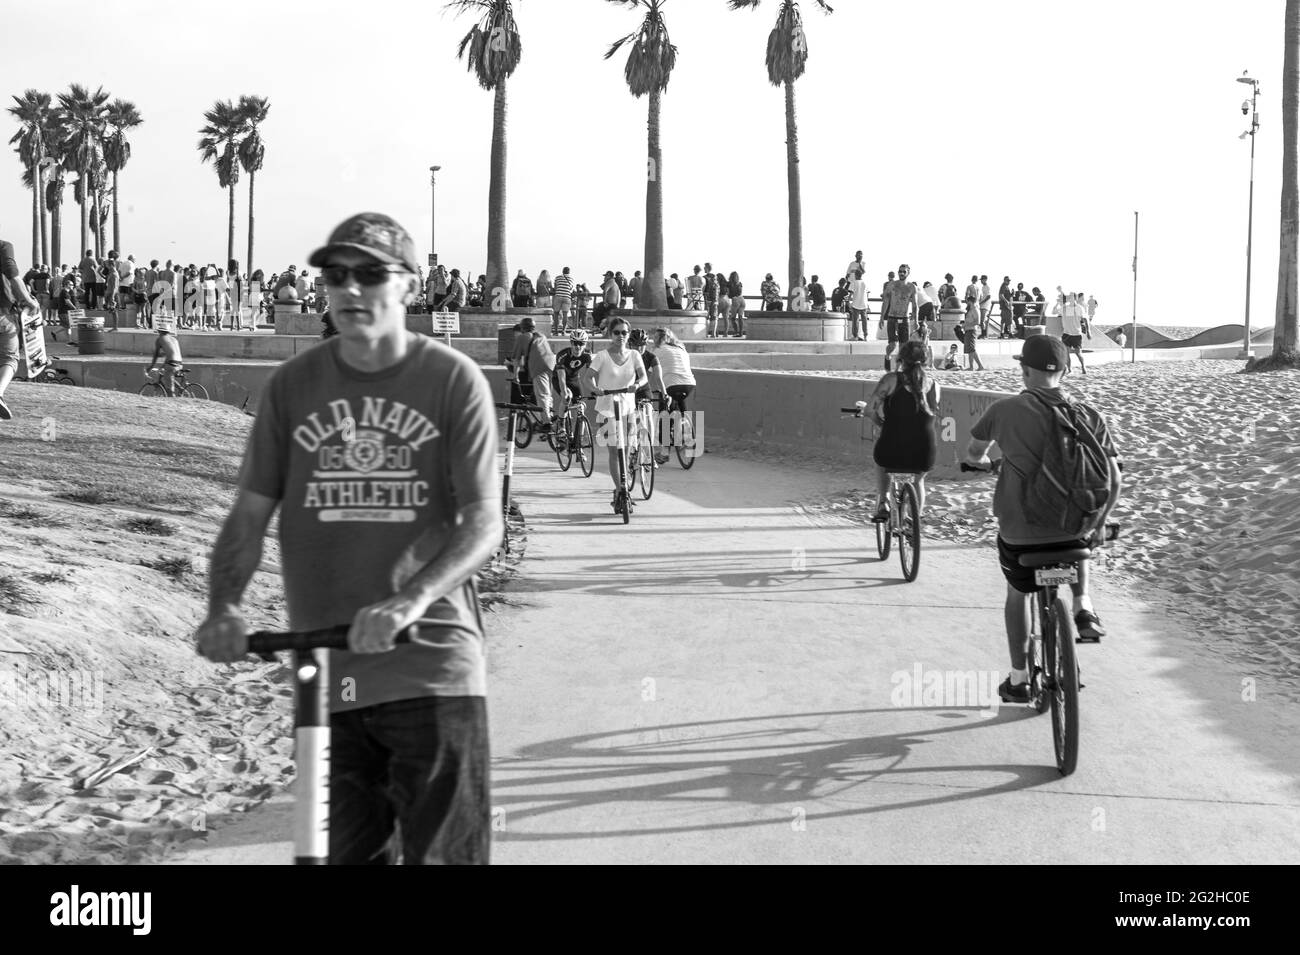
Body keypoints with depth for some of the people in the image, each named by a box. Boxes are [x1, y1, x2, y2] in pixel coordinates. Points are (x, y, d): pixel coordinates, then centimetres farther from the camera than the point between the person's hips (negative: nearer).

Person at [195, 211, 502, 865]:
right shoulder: (293, 385, 5)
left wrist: (411, 599, -26)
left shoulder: (454, 381, -3)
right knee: (345, 850, 9)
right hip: (324, 670, 3)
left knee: (446, 852, -2)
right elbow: (249, 515, 5)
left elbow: (484, 522, -10)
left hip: (431, 663, -2)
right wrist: (224, 606, -13)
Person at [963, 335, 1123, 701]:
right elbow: (1113, 479, -1)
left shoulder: (1004, 410, -5)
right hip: (1072, 530, 2)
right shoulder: (1089, 416, 0)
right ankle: (1083, 607, 16)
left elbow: (973, 454, 12)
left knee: (1018, 592, 25)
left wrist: (981, 461, 36)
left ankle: (1018, 679, 30)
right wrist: (1100, 524, 15)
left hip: (1018, 531, -2)